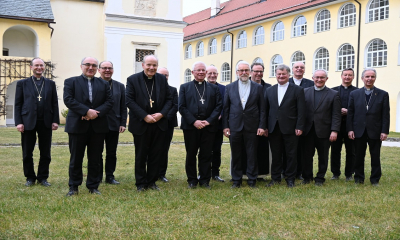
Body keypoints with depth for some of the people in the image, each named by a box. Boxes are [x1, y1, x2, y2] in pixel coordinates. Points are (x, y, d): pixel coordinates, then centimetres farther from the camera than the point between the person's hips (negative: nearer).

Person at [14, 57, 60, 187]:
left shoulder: (51, 83, 10)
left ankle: (43, 177, 18)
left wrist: (55, 121, -2)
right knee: (27, 153, 6)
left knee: (45, 153, 6)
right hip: (28, 122, -1)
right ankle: (30, 177, 20)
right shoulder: (22, 83, 6)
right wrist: (18, 122, -7)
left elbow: (55, 103, 7)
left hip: (46, 122, 1)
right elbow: (17, 104, 2)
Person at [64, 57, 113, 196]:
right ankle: (73, 187, 15)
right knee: (76, 158, 5)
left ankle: (93, 186, 16)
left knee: (96, 159, 6)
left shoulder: (104, 84, 14)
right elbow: (68, 100, -8)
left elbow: (109, 102, 3)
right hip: (77, 125, -2)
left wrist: (96, 112, -14)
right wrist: (87, 111, -18)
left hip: (98, 126, 2)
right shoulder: (71, 82, 6)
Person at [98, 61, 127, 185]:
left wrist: (123, 124, 1)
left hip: (114, 125, 2)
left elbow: (123, 107, 8)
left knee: (112, 153, 8)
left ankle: (110, 176, 18)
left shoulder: (120, 86, 9)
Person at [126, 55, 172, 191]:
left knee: (156, 155, 8)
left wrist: (161, 114, -10)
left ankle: (152, 181, 21)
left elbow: (169, 99, 7)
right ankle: (141, 183, 19)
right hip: (141, 124, -3)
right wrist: (145, 116, -17)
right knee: (141, 156, 7)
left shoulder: (162, 79, 6)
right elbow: (129, 101, -10)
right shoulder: (133, 79, -4)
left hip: (159, 124, 3)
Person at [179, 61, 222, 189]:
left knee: (206, 155, 4)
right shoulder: (185, 87, 8)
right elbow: (181, 107, 0)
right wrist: (194, 121, -11)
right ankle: (192, 180, 16)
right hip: (190, 126, -1)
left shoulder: (214, 88, 13)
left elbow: (219, 106, 5)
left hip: (208, 126, 1)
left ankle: (204, 180, 13)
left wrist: (209, 121, -8)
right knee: (191, 155, 6)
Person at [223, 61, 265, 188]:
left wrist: (261, 126, -4)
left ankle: (252, 180, 15)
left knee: (252, 155, 4)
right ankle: (236, 180, 17)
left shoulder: (258, 87, 6)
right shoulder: (230, 87, 7)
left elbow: (262, 109, 4)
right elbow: (226, 108, 6)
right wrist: (225, 126, -1)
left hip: (252, 127, -1)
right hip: (235, 126, 1)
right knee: (236, 155, 7)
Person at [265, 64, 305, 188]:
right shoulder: (270, 90, 12)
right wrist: (265, 126, 4)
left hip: (290, 129, -3)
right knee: (276, 154, 9)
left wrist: (299, 127, -10)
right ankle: (275, 178, 20)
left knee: (291, 154, 4)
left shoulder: (297, 90, 0)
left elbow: (301, 111, -4)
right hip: (274, 128, 3)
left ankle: (290, 179, 15)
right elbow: (267, 109, 11)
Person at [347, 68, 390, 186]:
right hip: (359, 131, 1)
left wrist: (384, 131, -7)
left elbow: (386, 114, 0)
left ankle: (375, 180, 17)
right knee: (359, 157, 8)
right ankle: (359, 178, 19)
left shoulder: (383, 94, 3)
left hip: (375, 132, -1)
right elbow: (350, 113, 4)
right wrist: (350, 129, -4)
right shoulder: (354, 94, 6)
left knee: (375, 157, 6)